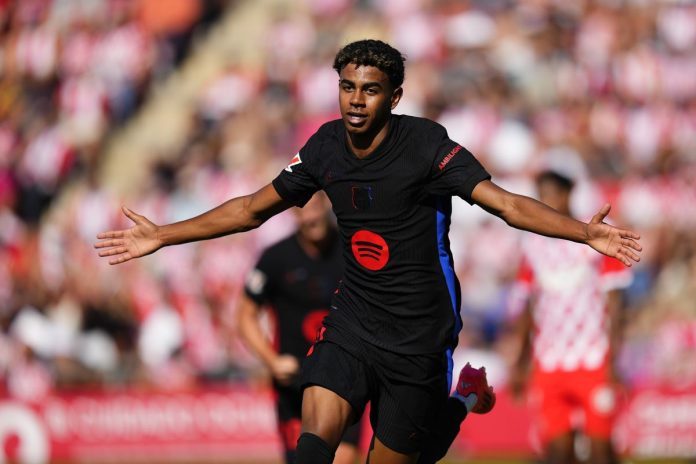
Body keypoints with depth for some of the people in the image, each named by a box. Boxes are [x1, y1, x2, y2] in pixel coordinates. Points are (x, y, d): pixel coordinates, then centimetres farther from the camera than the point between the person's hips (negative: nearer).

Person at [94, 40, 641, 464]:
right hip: (351, 320, 3)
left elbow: (503, 202, -23)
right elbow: (253, 209, 13)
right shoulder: (326, 146, 0)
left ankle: (462, 402, 33)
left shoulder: (426, 143, -15)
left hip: (418, 333, -3)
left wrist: (586, 232, -38)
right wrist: (162, 236, 14)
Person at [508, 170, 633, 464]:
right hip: (548, 367, 3)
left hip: (594, 362, -3)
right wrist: (522, 362, 13)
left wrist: (613, 360, -10)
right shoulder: (533, 245, 8)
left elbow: (613, 299, -4)